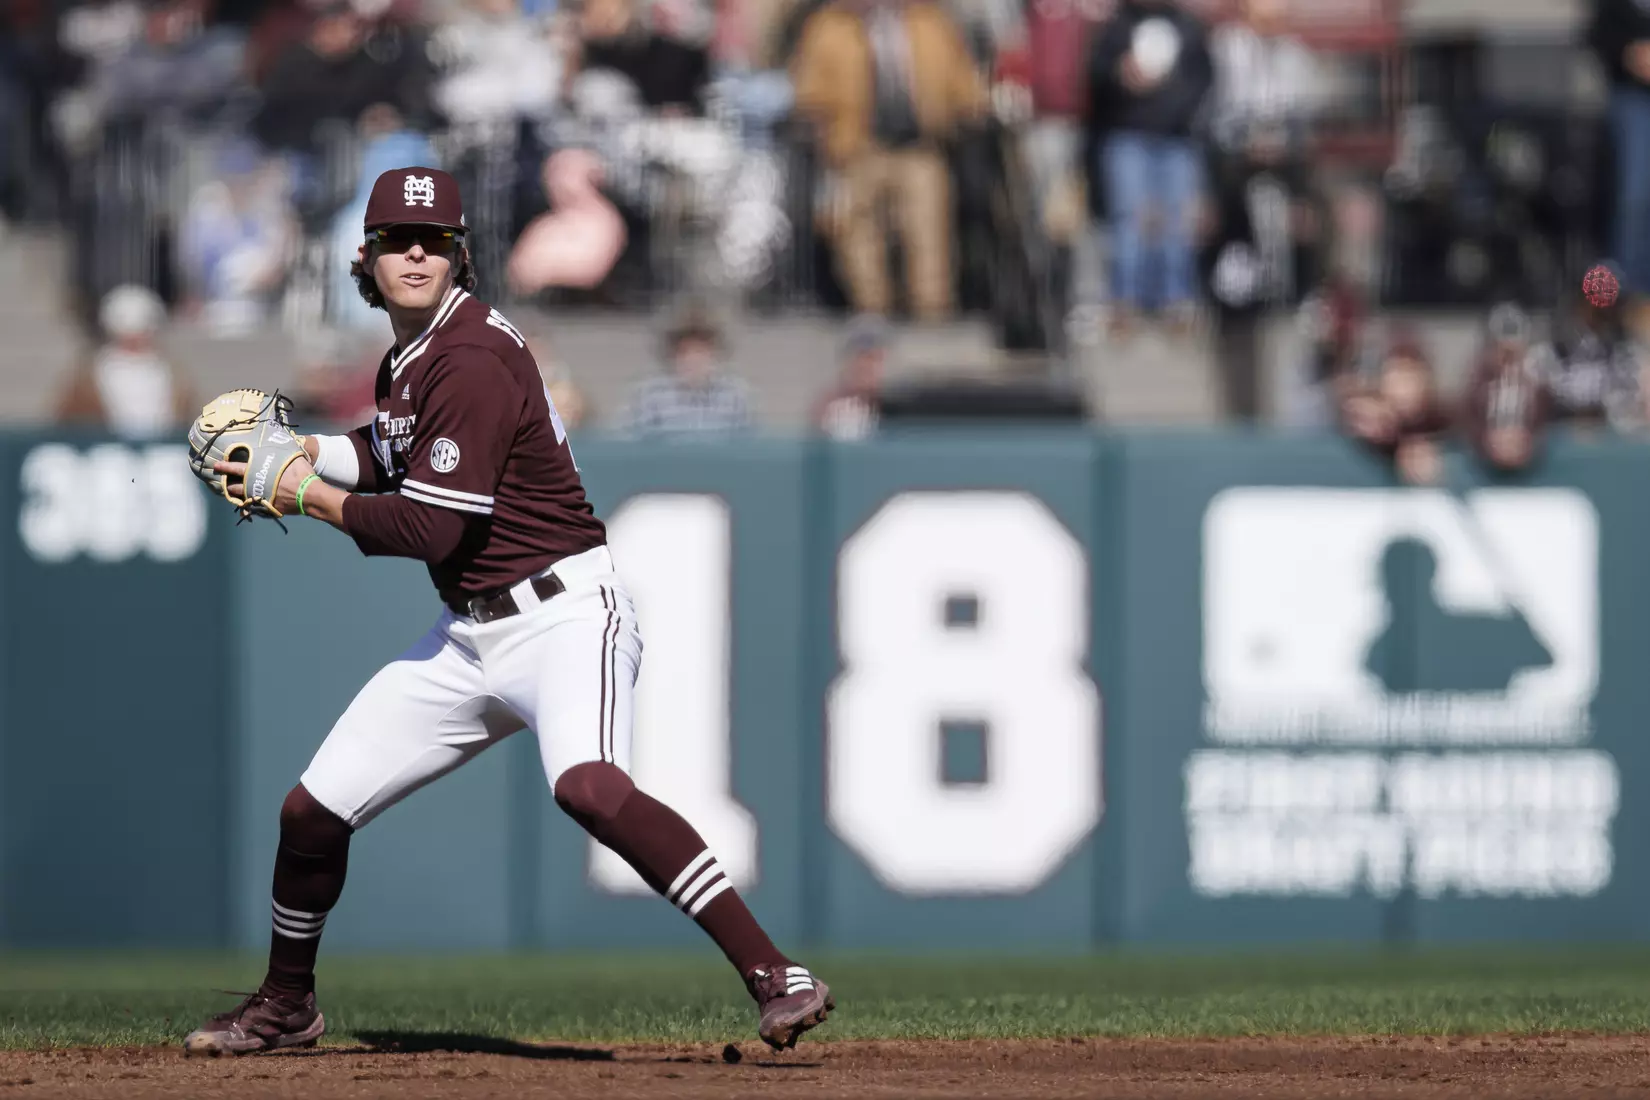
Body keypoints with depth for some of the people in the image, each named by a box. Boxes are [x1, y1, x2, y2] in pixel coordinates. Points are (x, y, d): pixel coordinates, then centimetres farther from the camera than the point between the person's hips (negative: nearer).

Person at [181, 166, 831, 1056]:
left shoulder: (472, 361, -18)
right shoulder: (408, 358, 10)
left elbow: (433, 525, -22)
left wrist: (311, 498, -9)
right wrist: (306, 452, 13)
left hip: (564, 617, -9)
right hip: (468, 639, 9)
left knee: (586, 786, -36)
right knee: (313, 809, 11)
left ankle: (775, 976, -38)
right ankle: (285, 1006, 35)